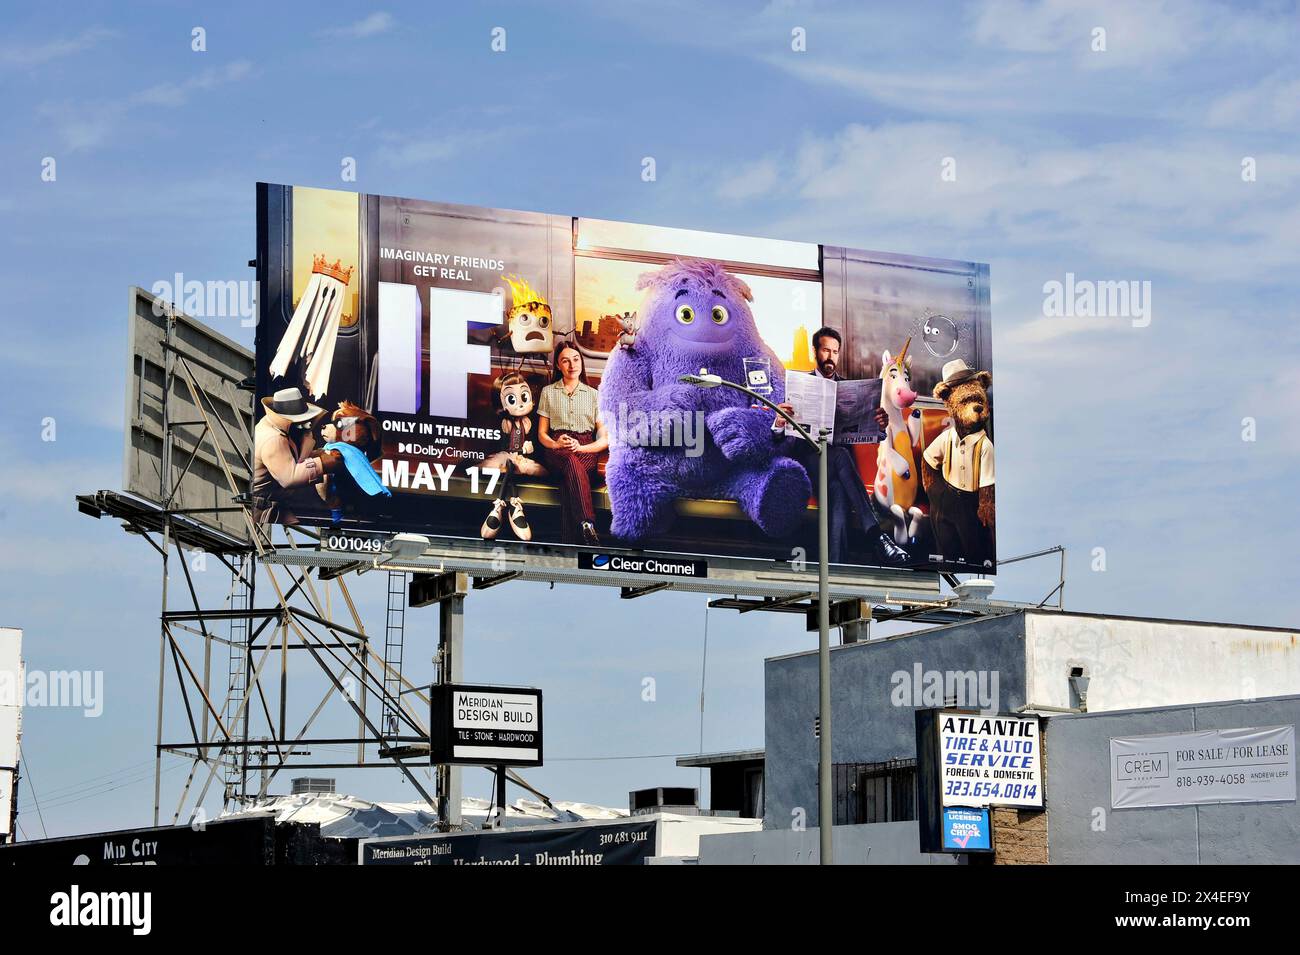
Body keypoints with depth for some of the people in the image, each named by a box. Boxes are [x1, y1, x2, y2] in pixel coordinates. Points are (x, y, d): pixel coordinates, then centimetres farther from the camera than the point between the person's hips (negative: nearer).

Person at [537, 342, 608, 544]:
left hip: (586, 449, 0)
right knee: (572, 462, -40)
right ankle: (587, 526, -58)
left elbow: (605, 439, 9)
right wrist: (555, 444, -9)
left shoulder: (593, 395, 16)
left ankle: (569, 542, -52)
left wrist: (580, 447, -11)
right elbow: (541, 433, 15)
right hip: (556, 450, 0)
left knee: (569, 479, -38)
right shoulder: (548, 392, 17)